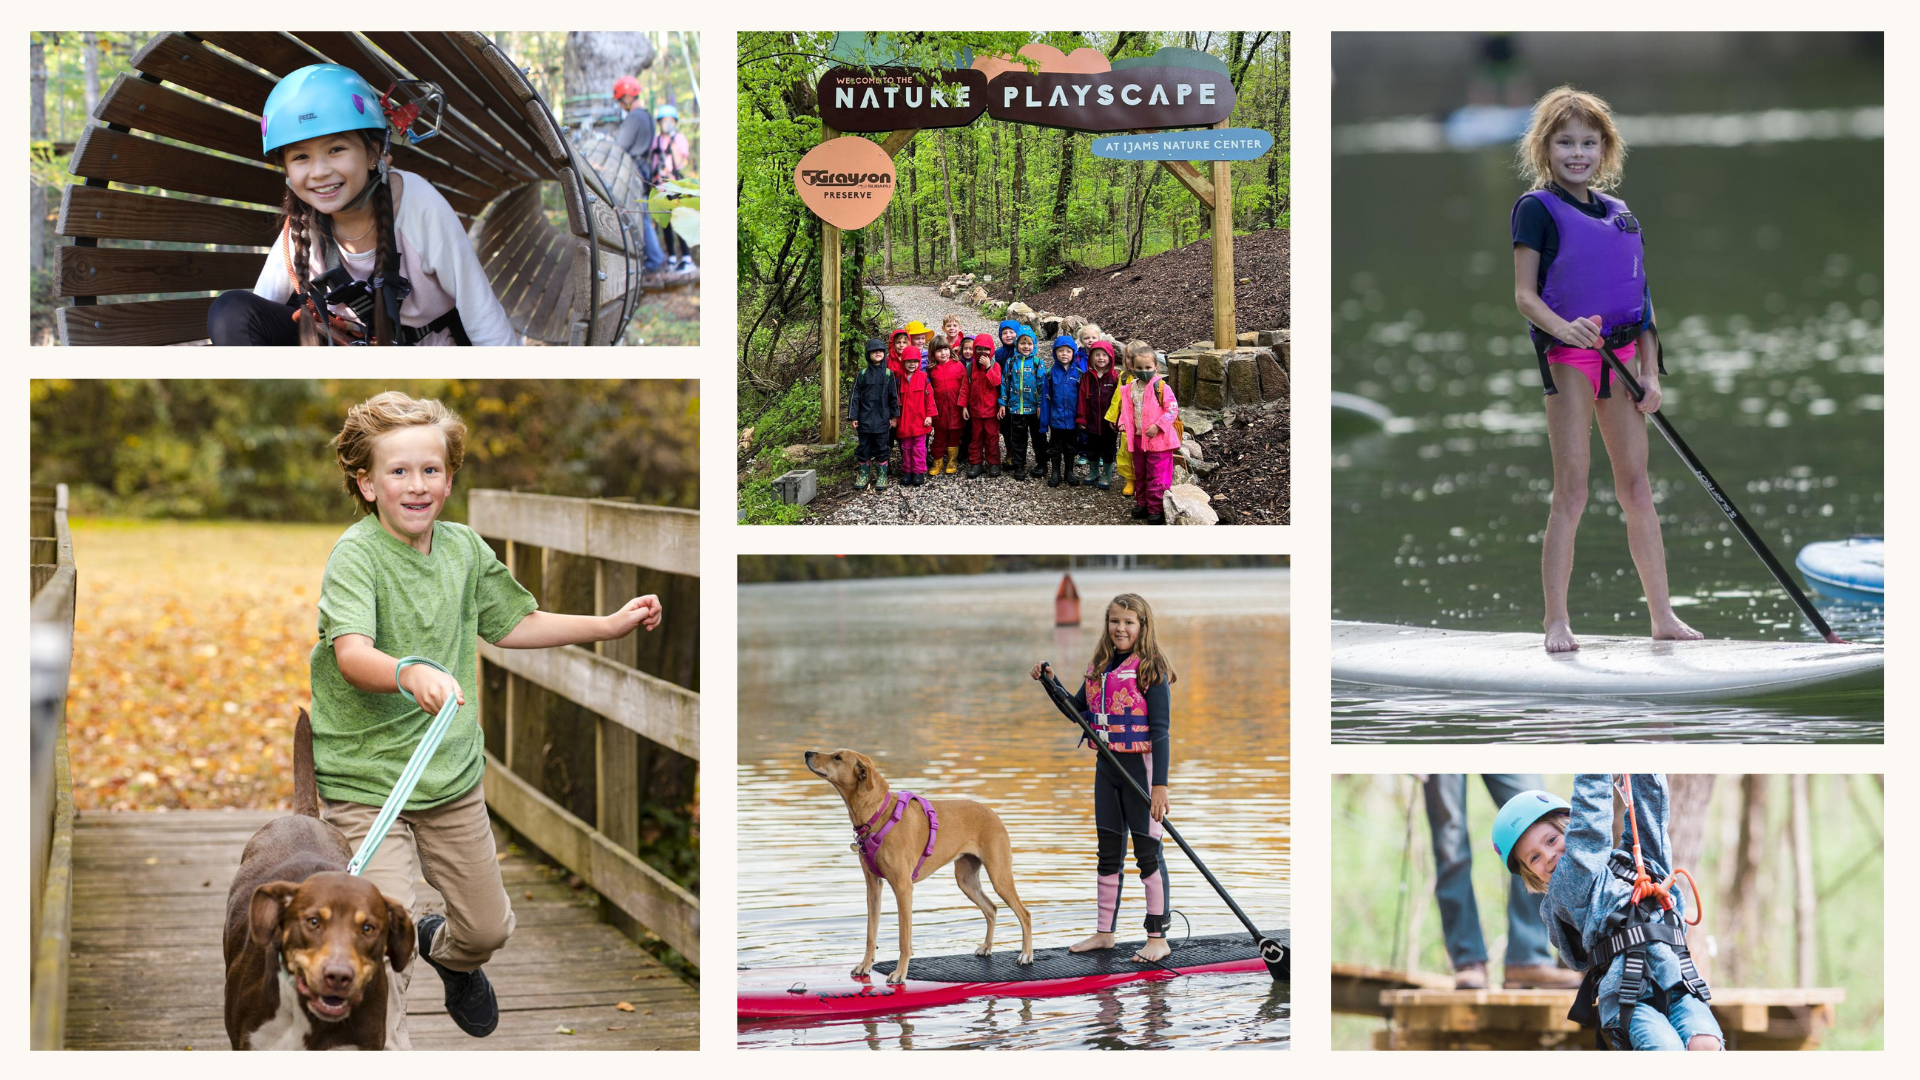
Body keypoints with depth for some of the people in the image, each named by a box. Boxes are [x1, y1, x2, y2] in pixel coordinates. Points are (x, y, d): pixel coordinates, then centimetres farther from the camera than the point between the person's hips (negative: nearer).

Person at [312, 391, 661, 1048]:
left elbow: (510, 625, 20)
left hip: (453, 774, 6)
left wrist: (609, 625, 16)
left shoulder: (464, 548, 2)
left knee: (488, 928, 19)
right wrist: (411, 673, -53)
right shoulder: (355, 556, -17)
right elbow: (352, 655, -33)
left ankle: (447, 951, 54)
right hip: (366, 780, -6)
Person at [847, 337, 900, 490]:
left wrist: (894, 416, 4)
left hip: (882, 420, -1)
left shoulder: (888, 374, 3)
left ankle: (882, 476, 11)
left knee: (881, 448, 4)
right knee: (864, 447, 7)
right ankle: (863, 475, 17)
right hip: (865, 419, 1)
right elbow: (854, 396, 2)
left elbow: (894, 397, 7)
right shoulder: (862, 374, 2)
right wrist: (853, 417, -2)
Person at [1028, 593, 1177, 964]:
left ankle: (1158, 937, 4)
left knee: (1148, 850, -2)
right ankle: (1104, 932, 23)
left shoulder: (1151, 670, -11)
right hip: (1106, 766, 7)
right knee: (1108, 851, 13)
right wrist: (1050, 683, 6)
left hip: (1140, 765, -7)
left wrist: (1160, 784, -19)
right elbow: (1078, 709, 21)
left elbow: (1161, 730, -14)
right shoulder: (1099, 668, 10)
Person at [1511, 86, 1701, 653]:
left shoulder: (1620, 214, 14)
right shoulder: (1537, 208, -3)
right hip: (1567, 355, -5)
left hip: (1621, 354, 5)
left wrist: (1650, 373, 7)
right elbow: (1524, 294, -8)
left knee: (1637, 488, 7)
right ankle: (1556, 620, -1)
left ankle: (1663, 614, 12)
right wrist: (1564, 328, -27)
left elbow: (1642, 301, 15)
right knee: (1572, 490, -6)